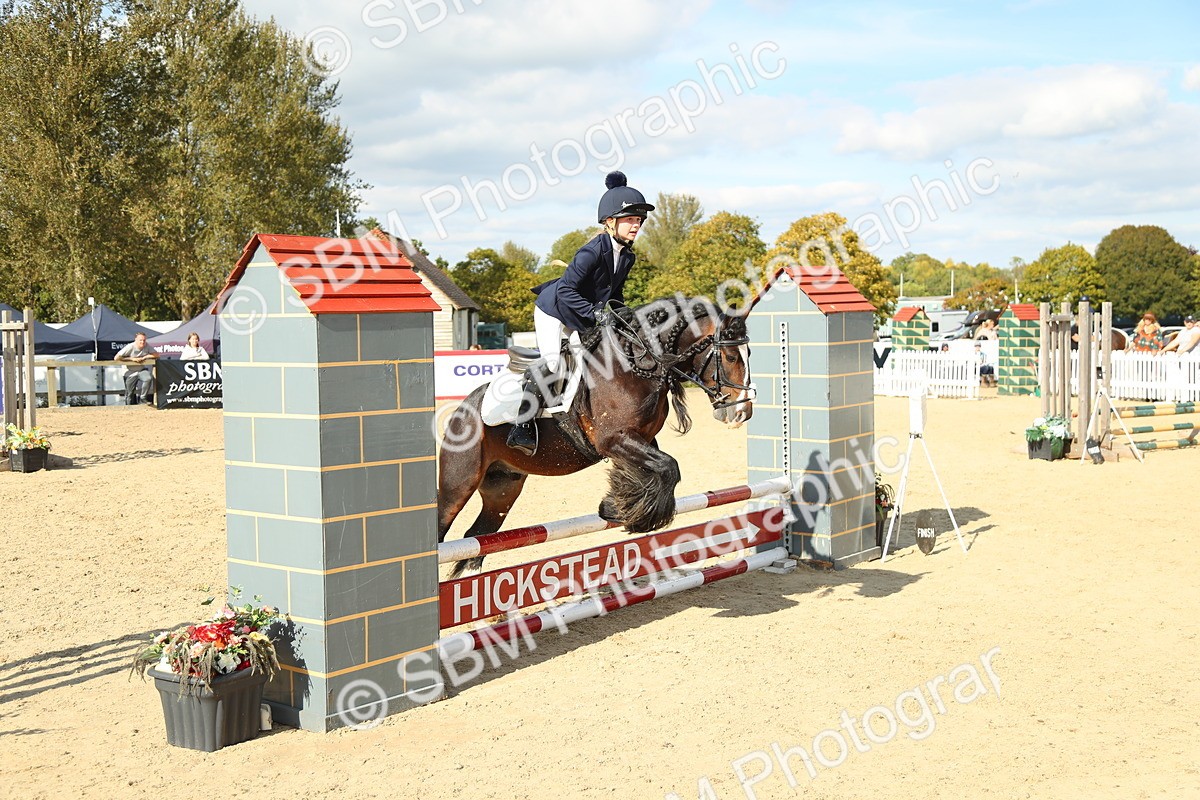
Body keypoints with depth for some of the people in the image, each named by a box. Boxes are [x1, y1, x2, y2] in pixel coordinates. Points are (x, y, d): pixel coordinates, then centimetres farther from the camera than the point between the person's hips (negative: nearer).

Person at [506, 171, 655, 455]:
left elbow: (615, 293, 11)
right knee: (552, 363, -18)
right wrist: (594, 313, -35)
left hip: (581, 322, 9)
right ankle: (522, 425, -12)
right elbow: (566, 290, -31)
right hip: (552, 311, -9)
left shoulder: (627, 256, -2)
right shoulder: (592, 251, -27)